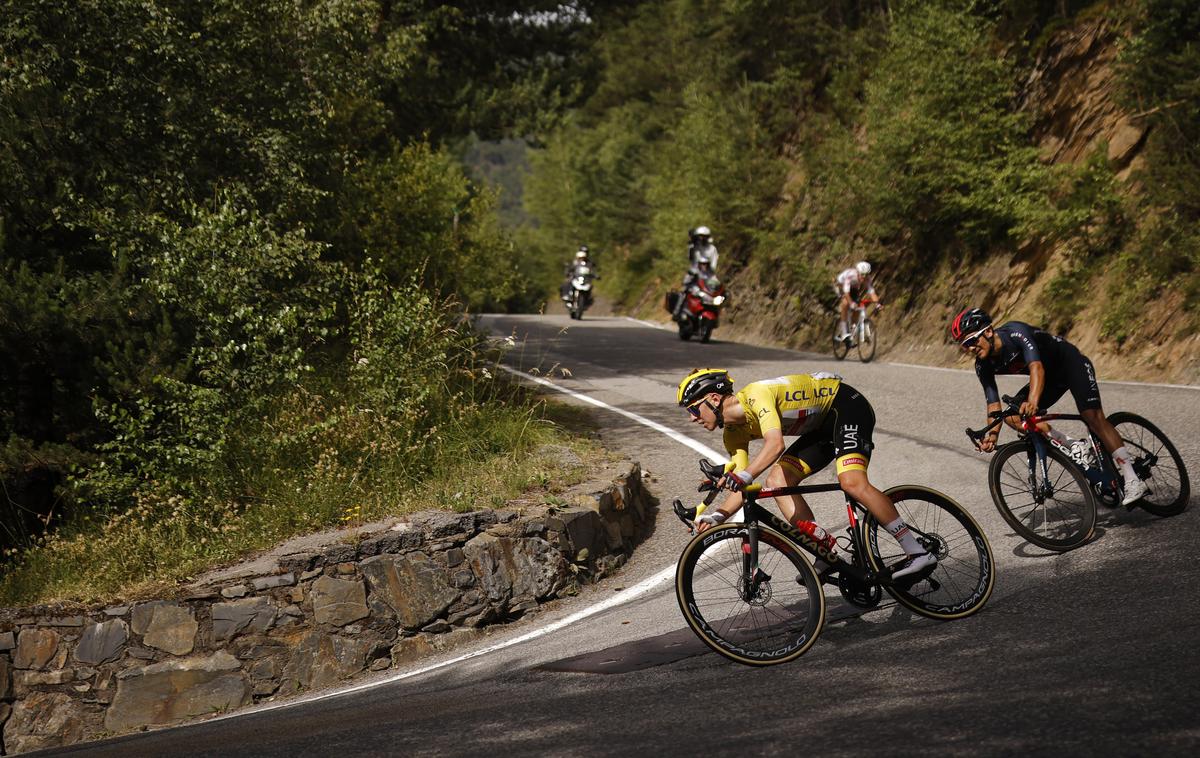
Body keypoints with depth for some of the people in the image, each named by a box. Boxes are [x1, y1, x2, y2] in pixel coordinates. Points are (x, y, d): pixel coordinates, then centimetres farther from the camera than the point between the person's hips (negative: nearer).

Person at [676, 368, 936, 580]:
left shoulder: (755, 395, -26)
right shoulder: (734, 433, 0)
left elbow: (775, 444, -42)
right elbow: (742, 489, -2)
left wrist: (745, 476, -54)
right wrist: (716, 516, -20)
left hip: (846, 405, -9)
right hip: (823, 426, 9)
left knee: (852, 482, -29)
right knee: (777, 481, -9)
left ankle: (918, 553, -26)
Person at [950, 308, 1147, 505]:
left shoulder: (1016, 332, -32)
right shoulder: (983, 366, -13)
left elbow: (1036, 367, -45)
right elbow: (994, 404, -12)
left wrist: (1033, 401, -62)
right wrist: (992, 436, -30)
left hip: (1071, 362, -7)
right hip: (1052, 377, 7)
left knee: (1093, 416, -21)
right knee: (1013, 415, -14)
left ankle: (1132, 481, -20)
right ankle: (1073, 447, -10)